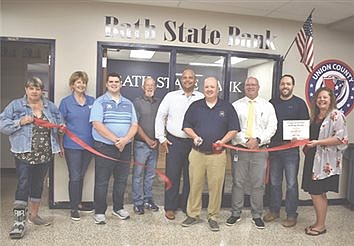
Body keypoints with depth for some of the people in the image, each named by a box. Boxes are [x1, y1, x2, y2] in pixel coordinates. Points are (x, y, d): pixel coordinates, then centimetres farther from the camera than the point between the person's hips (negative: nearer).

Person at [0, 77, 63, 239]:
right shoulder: (16, 105, -1)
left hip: (45, 154, 4)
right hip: (24, 153, -4)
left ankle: (34, 215, 30)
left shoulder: (50, 106, 10)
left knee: (38, 184, 14)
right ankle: (19, 222, -1)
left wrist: (61, 127, 1)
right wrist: (20, 122, -18)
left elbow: (59, 122, 22)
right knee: (23, 185, -8)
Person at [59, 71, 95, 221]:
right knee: (74, 177, 1)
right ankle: (73, 208, 14)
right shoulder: (66, 102, -2)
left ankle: (79, 203, 30)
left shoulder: (92, 101, 5)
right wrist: (60, 145, -3)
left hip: (88, 144, 4)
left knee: (81, 176, 16)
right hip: (72, 145, -3)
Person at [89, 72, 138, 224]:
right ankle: (99, 212, 15)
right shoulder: (100, 102, -1)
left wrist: (125, 139, -13)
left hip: (125, 147, 5)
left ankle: (118, 208, 28)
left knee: (122, 180, 13)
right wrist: (115, 140, -18)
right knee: (101, 181, 2)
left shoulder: (128, 104, 13)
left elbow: (134, 125, 6)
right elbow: (97, 125, -13)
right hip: (104, 147, -4)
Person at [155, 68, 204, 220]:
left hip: (194, 143, 1)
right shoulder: (171, 96, 3)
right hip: (174, 141, 0)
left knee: (190, 176, 10)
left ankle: (187, 206, 25)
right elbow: (160, 116, 6)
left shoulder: (202, 98, 3)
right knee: (172, 175, 4)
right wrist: (161, 138, 2)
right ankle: (170, 207, 18)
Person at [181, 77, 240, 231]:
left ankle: (213, 217, 20)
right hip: (197, 153, 1)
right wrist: (194, 136, -10)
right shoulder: (195, 106, 8)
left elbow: (234, 129, 5)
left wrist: (223, 141, -11)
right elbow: (186, 126, 9)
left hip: (217, 154, -1)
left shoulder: (227, 107, 5)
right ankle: (192, 215, 21)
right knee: (195, 185, 6)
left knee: (215, 186, 4)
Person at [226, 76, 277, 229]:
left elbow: (272, 127, 1)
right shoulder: (236, 105, 8)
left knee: (258, 184, 5)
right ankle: (235, 214, 18)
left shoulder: (267, 106, 10)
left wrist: (258, 140, -13)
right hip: (240, 148, 0)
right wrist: (245, 141, -13)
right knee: (238, 183, 5)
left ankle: (257, 216, 18)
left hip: (260, 149, 0)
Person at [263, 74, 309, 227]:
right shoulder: (272, 103, 12)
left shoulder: (299, 103, 2)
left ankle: (291, 215, 15)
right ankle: (274, 210, 25)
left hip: (291, 149, -3)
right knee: (274, 182, 12)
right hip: (274, 147, 4)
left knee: (291, 184, 2)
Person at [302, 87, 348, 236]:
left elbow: (341, 138, -18)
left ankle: (321, 225, 16)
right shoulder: (315, 116, 15)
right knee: (317, 193, 13)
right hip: (313, 159, 7)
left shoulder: (336, 115, -9)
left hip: (326, 162, -7)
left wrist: (317, 142, -20)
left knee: (316, 193, -1)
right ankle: (318, 222, 26)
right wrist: (307, 144, 8)